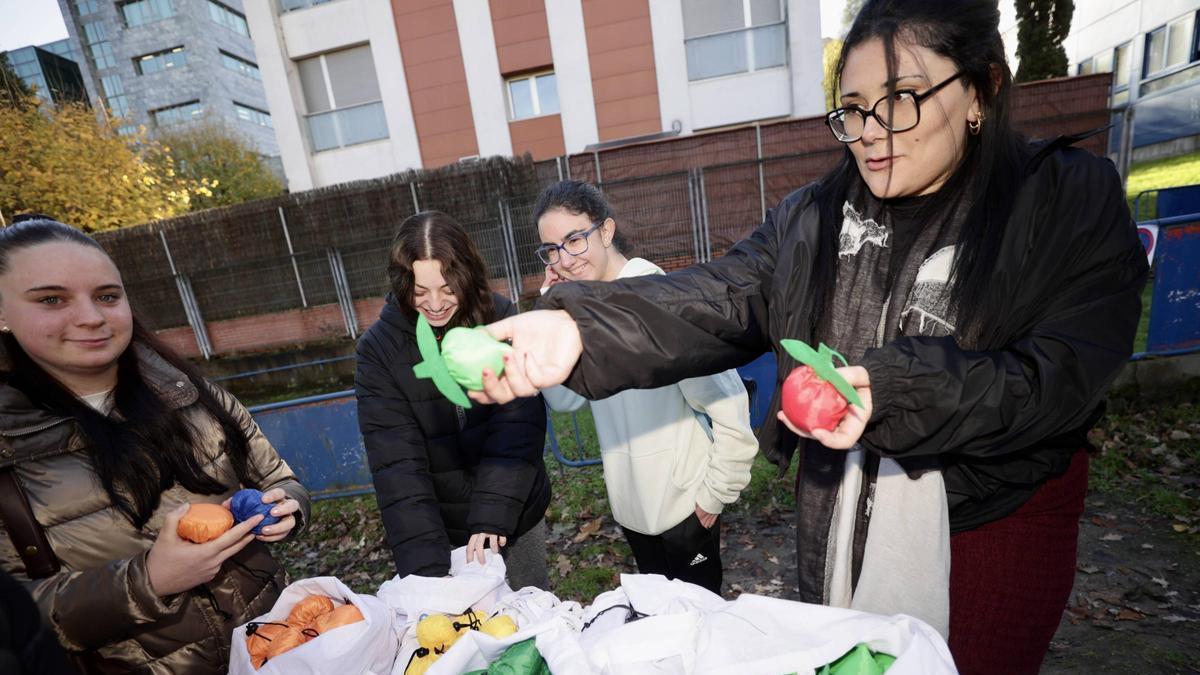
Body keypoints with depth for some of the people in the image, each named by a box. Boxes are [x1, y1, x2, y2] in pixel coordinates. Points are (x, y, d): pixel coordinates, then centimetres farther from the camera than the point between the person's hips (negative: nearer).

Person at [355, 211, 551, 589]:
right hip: (442, 527, 0)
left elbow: (518, 426, -17)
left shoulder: (500, 319, -14)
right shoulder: (379, 347, -13)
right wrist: (424, 560, -26)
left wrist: (493, 515, -27)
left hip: (517, 512, 1)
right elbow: (396, 462, -18)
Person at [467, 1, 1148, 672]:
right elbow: (719, 299, -17)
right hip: (837, 518, 3)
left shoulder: (1073, 201, -10)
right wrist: (581, 329, -32)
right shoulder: (813, 216, -4)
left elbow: (1064, 375, -18)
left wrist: (892, 392, -34)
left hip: (1001, 515, -2)